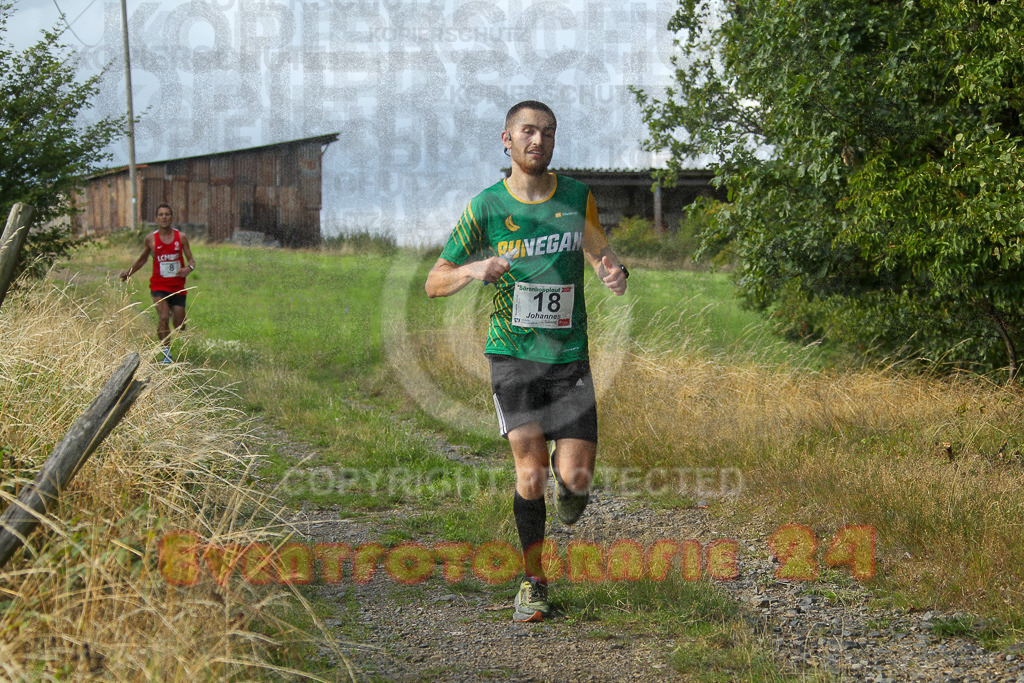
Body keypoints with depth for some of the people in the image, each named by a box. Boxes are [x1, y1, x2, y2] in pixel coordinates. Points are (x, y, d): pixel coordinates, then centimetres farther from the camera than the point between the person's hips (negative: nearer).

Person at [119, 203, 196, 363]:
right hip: (159, 285, -1)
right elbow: (143, 259, 19)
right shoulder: (151, 239, 0)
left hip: (178, 285, 1)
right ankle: (166, 353, -8)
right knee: (164, 318, -22)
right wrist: (129, 272, 16)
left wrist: (189, 268, -20)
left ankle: (173, 311, 45)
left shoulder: (181, 237, 0)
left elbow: (191, 259, 2)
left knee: (180, 326, 6)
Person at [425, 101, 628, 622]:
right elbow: (434, 283, 0)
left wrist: (613, 272, -8)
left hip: (569, 354, 1)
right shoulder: (486, 206, -2)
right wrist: (472, 270, -22)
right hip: (512, 354, -1)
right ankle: (533, 580, 8)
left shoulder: (577, 197, 2)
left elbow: (599, 251, 17)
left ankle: (568, 493, 31)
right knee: (531, 471, -11)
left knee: (575, 476, -9)